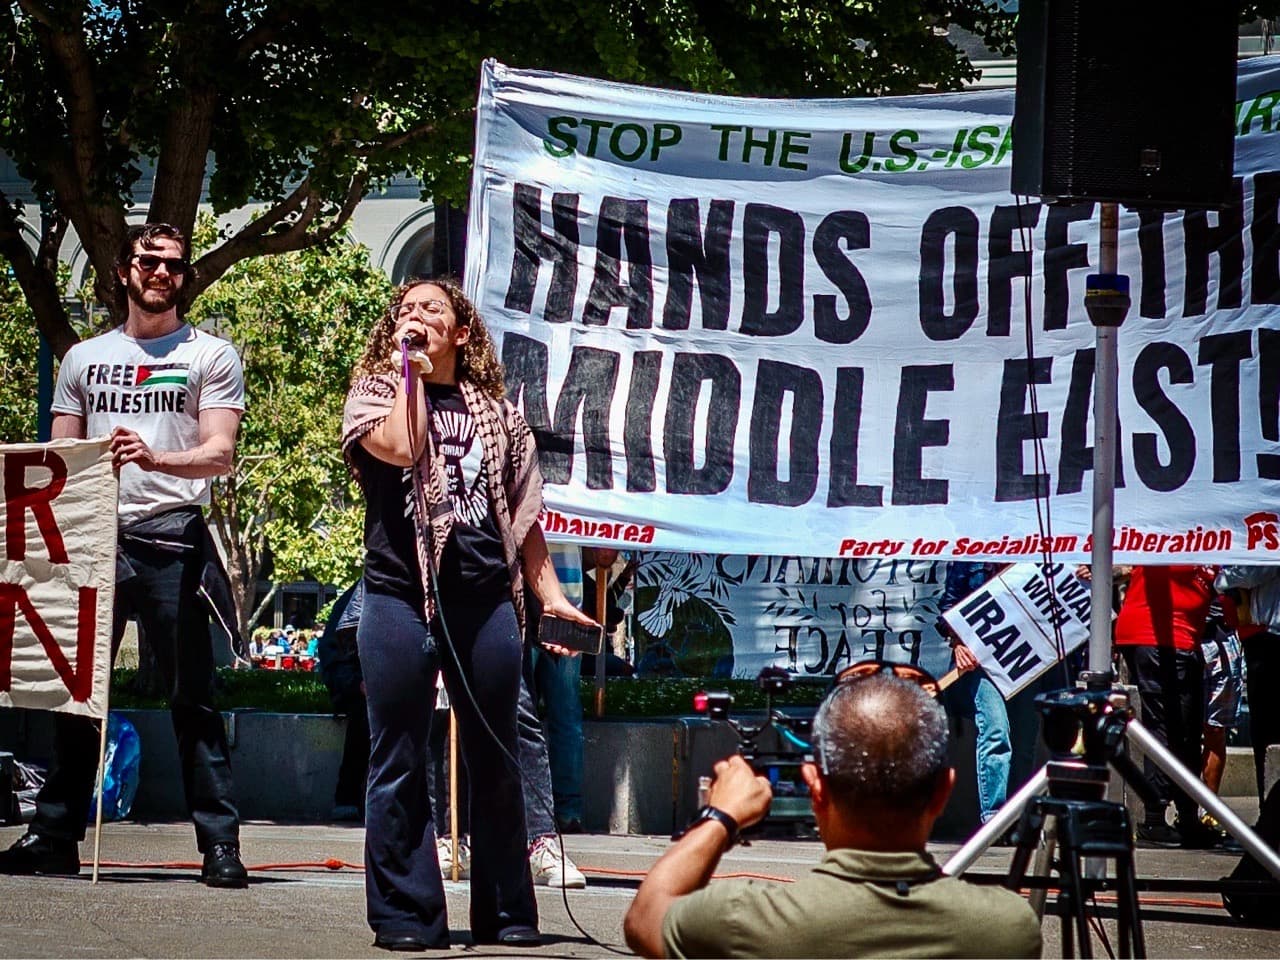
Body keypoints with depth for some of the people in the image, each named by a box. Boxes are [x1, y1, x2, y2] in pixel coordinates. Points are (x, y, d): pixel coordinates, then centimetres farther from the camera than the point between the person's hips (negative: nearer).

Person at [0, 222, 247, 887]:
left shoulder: (211, 356, 8)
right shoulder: (84, 359, 20)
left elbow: (220, 454, -3)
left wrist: (154, 457, -23)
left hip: (172, 539, -3)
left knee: (192, 697, -6)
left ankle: (220, 843, -6)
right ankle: (55, 834, 9)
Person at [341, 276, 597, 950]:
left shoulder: (496, 412, 15)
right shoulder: (376, 391, 8)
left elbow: (522, 512, 17)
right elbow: (401, 448, -14)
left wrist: (549, 591, 11)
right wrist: (408, 367, -6)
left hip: (486, 600, 2)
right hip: (400, 596, -2)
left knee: (495, 759, 7)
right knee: (399, 760, -1)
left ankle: (506, 911, 15)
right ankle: (406, 913, 4)